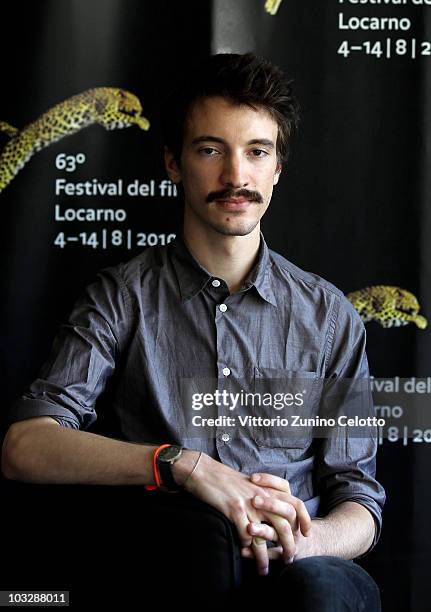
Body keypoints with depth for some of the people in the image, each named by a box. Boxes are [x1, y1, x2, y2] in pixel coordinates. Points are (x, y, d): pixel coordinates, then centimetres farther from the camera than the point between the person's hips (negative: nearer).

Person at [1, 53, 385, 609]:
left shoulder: (329, 315, 12)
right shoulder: (123, 296, 6)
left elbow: (359, 502, 10)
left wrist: (299, 541, -16)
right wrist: (185, 464, -24)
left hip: (298, 566, 3)